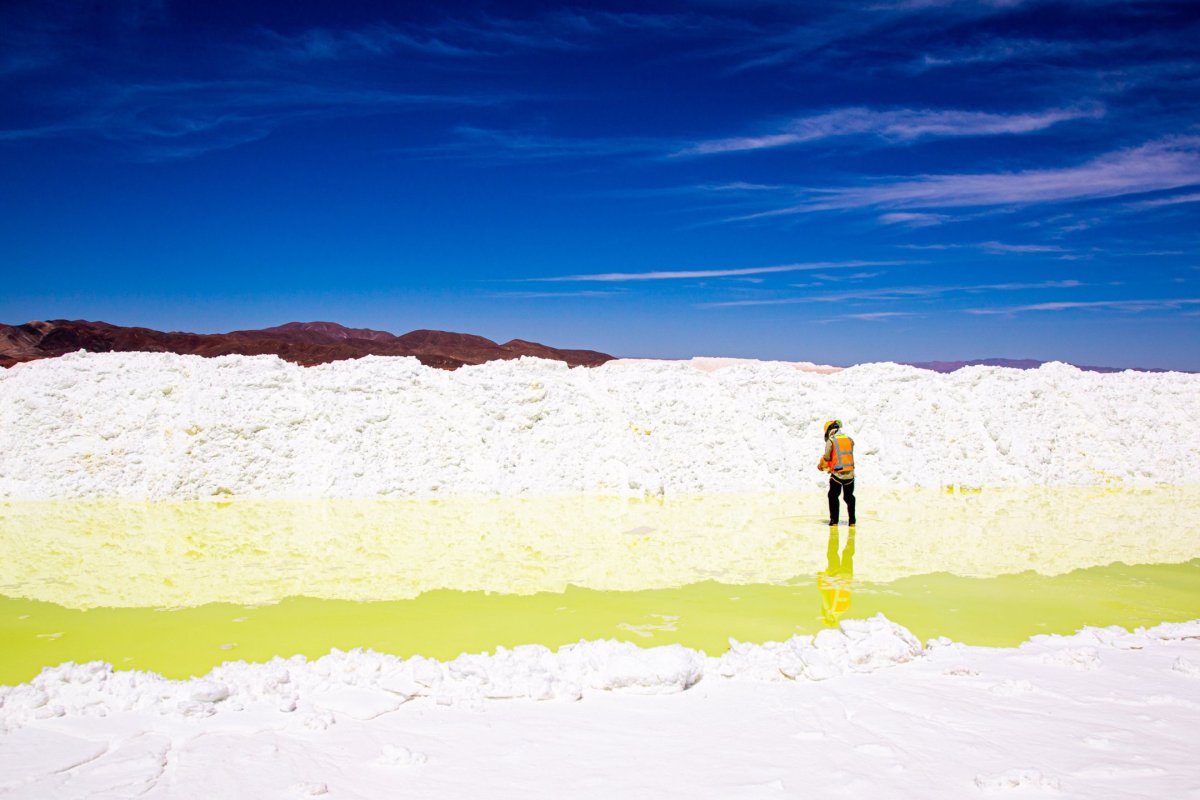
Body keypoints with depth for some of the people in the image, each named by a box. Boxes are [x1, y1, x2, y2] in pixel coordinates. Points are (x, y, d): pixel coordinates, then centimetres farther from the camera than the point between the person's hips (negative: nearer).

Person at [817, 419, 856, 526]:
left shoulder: (830, 441, -7)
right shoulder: (849, 440, 8)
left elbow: (826, 458, -5)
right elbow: (848, 456, 15)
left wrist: (821, 466, 17)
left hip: (837, 474, -4)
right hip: (850, 473, 4)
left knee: (833, 496, 12)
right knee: (849, 497, 17)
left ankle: (834, 520, 9)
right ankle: (852, 521, 16)